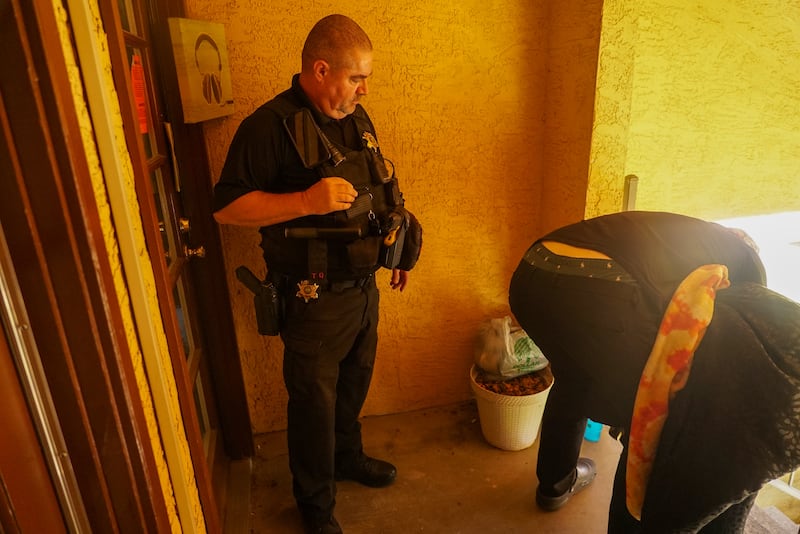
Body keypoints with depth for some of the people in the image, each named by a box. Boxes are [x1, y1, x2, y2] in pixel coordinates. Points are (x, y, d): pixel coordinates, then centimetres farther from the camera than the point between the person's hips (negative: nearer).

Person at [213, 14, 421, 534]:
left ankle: (347, 456, 51)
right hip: (314, 298, -7)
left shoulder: (356, 118, 6)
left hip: (364, 285, 7)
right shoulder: (270, 126, -17)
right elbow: (226, 208, -19)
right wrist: (307, 201, -30)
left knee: (355, 383, 24)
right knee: (314, 400, 10)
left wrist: (400, 246, 13)